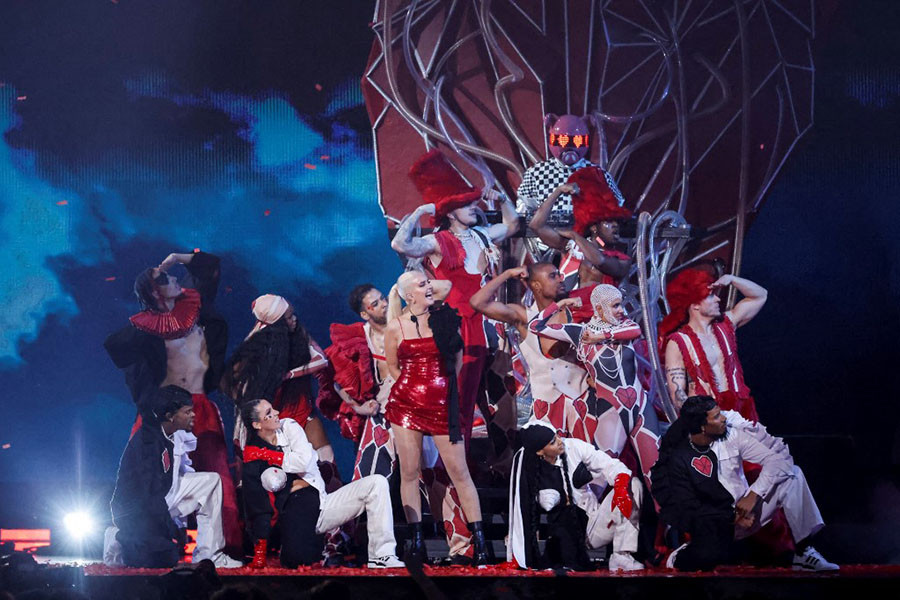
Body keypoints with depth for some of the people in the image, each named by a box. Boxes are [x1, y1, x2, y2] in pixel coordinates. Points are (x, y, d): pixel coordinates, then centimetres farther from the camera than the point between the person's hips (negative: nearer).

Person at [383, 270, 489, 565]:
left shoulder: (445, 319, 4)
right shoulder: (395, 327, 2)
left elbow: (457, 356, 17)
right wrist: (412, 388, 9)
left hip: (441, 402, 0)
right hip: (406, 404, 0)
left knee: (459, 471, -2)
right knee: (410, 472, 2)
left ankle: (479, 540, 1)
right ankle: (416, 539, 8)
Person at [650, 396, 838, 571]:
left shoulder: (733, 435, -5)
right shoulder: (678, 459, -11)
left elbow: (777, 460, -9)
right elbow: (689, 508, -11)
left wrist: (753, 495, -20)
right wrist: (732, 518, -18)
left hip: (745, 511, 4)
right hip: (714, 523, -4)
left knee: (793, 474, -14)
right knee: (709, 556, -40)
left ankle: (804, 551, -17)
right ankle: (683, 557, 1)